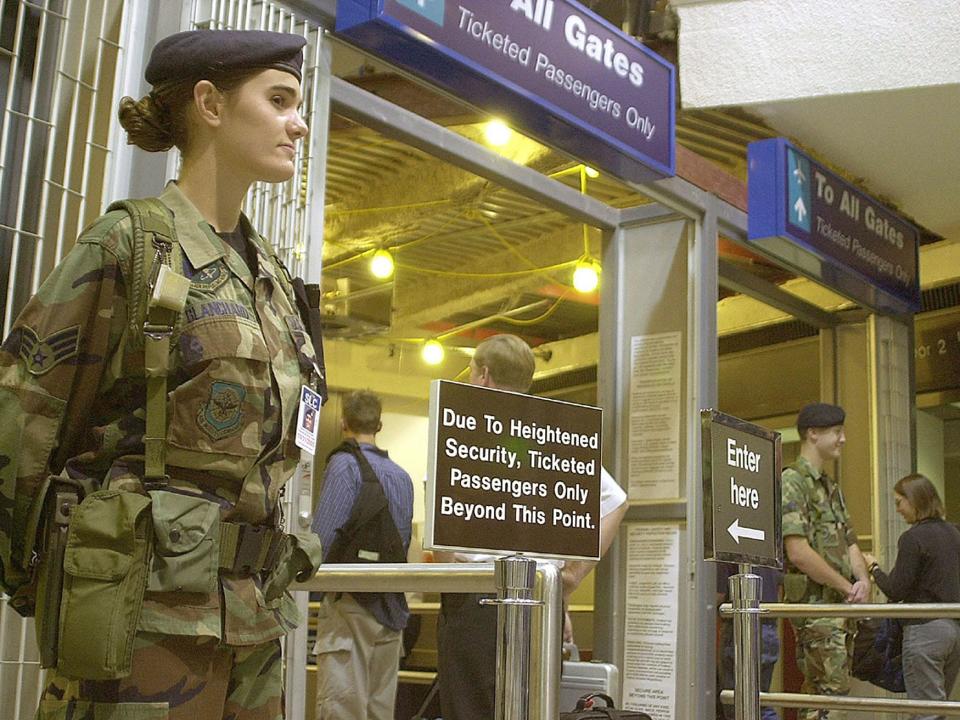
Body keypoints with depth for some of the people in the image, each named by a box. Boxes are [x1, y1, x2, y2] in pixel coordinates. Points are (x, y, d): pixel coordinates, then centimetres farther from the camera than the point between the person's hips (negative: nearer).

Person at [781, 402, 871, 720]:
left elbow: (850, 543, 20)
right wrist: (848, 587, -12)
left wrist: (863, 580, -1)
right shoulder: (792, 482, -11)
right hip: (815, 606, -9)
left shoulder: (831, 487, 19)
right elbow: (798, 552, -20)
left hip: (842, 608, 9)